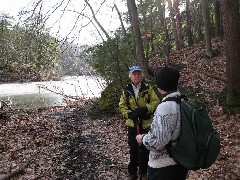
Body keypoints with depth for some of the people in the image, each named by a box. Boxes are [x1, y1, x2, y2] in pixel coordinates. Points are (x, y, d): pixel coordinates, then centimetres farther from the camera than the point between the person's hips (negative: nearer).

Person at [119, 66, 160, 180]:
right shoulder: (126, 91, 0)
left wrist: (145, 109, -23)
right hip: (132, 123, 1)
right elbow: (122, 106, 1)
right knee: (133, 149, 11)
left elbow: (156, 102, -7)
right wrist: (129, 114, -17)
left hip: (146, 124, -1)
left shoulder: (148, 89, -4)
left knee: (145, 149, 10)